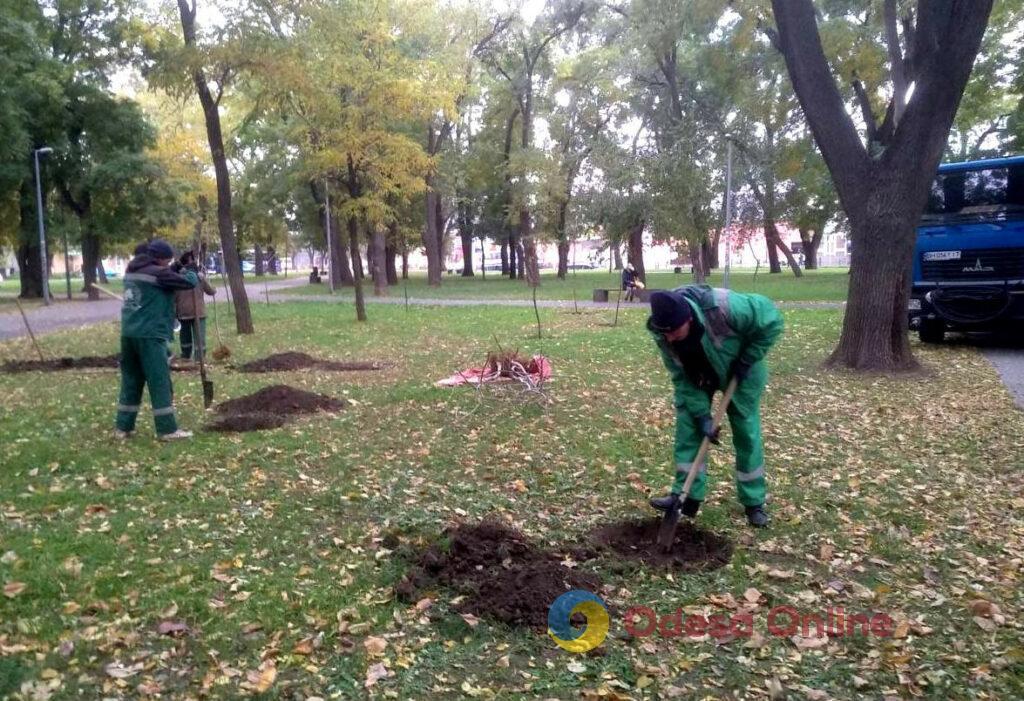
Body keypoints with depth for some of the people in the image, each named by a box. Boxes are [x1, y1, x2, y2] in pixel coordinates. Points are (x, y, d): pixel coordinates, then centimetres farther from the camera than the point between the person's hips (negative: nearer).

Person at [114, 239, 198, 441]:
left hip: (129, 334, 8)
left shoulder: (131, 271, 14)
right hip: (149, 335, -8)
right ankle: (167, 430, -2)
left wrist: (176, 269, 12)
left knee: (131, 381, 14)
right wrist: (190, 272, 12)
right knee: (160, 382, -4)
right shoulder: (156, 273, -11)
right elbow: (189, 282, -9)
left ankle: (123, 427, 17)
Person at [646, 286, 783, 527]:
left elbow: (771, 320, -28)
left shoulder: (724, 308, -43)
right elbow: (682, 378, -20)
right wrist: (702, 415, -25)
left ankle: (754, 502, 15)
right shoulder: (662, 333, -29)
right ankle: (687, 495, 6)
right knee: (688, 429, -4)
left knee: (747, 434, 1)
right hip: (696, 376, 3)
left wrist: (746, 361, -26)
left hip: (739, 372, -3)